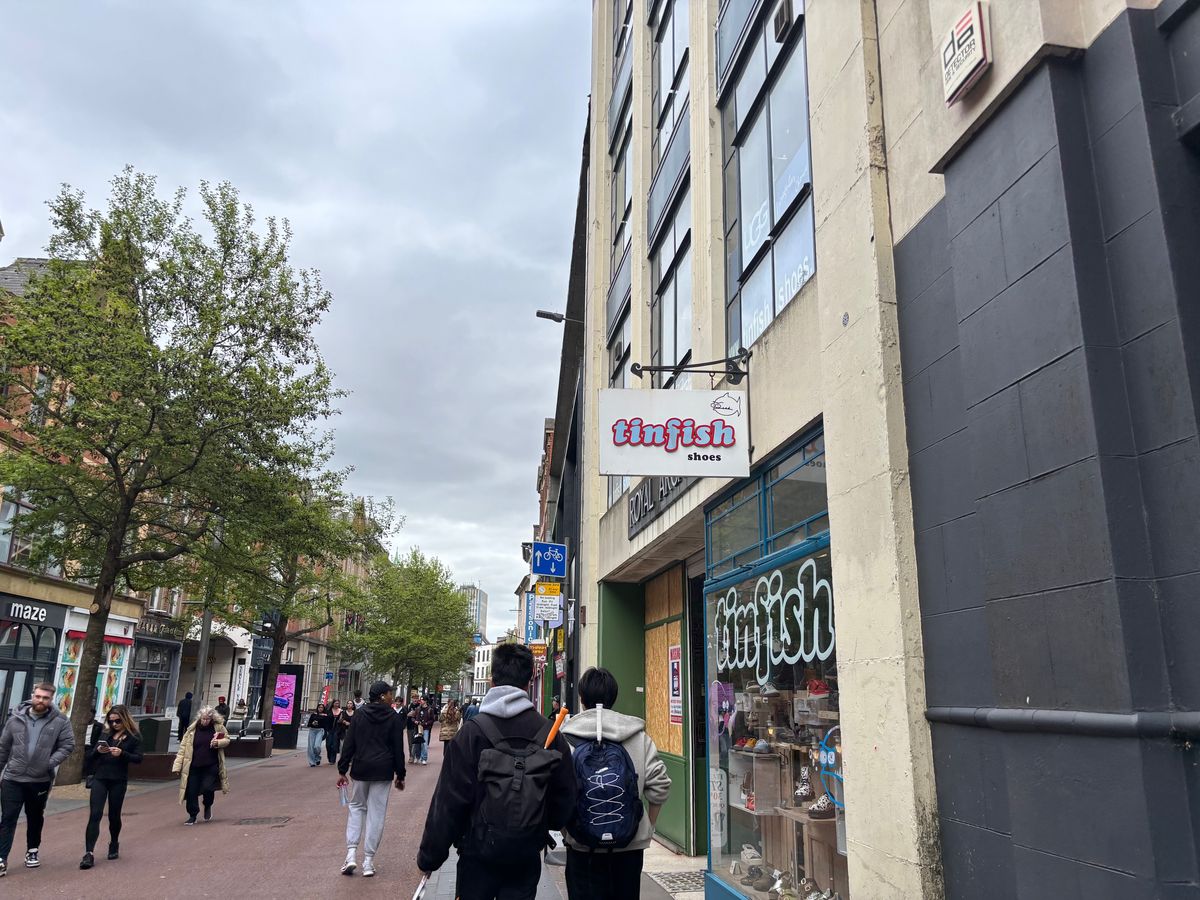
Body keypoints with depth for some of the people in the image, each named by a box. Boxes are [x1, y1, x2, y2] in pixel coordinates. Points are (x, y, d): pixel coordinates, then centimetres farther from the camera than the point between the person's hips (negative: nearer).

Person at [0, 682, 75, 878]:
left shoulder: (60, 721, -6)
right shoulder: (16, 719, -1)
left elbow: (68, 745, -6)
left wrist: (51, 762, -19)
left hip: (40, 780, 0)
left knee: (35, 818, 16)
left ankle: (32, 851, 33)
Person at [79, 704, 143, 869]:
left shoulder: (134, 736, 0)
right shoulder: (106, 734, 10)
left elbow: (138, 758, -8)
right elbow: (91, 755, 10)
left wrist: (121, 753, -23)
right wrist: (98, 750, -12)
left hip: (118, 781, -2)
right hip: (100, 778, 2)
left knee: (114, 815, 10)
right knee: (95, 814, -9)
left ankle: (114, 844, 33)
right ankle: (88, 853, -11)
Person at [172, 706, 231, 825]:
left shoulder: (219, 728, -2)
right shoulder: (192, 729, -2)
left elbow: (227, 740, 10)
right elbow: (183, 747, 0)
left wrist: (218, 742, -13)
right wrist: (178, 765, -5)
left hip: (211, 766, -1)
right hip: (193, 766, 1)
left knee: (207, 788, -9)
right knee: (191, 791, 2)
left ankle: (208, 806, 24)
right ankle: (192, 816, 21)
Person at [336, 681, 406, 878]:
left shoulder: (359, 715, 2)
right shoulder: (393, 718, -5)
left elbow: (349, 744, 1)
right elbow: (398, 749, -3)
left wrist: (342, 770, 6)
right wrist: (400, 775, 5)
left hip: (360, 769, 2)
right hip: (383, 771, -2)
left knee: (356, 807, 17)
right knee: (376, 813, 5)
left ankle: (351, 854, 4)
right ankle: (368, 861, 7)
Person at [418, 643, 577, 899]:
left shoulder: (472, 731, -12)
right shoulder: (550, 732, -4)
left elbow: (448, 800, -11)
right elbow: (565, 798, 4)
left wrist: (430, 856, -1)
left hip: (478, 852, -2)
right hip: (527, 856, 2)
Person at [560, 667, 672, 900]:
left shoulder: (568, 737, -8)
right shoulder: (639, 736, -1)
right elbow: (659, 786, -3)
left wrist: (565, 830, 4)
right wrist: (648, 827, 11)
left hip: (584, 847, -2)